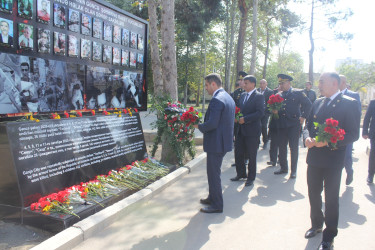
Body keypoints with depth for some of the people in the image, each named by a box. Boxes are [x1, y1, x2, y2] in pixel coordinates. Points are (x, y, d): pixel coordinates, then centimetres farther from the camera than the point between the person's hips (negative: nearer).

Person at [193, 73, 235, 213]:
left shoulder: (216, 100, -20)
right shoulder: (228, 98, 12)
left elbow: (212, 124, -27)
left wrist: (199, 126, -9)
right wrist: (204, 125, 16)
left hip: (216, 143, -10)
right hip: (224, 141, 10)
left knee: (213, 174, 1)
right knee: (214, 172, 22)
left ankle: (217, 205, 13)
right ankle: (212, 198, 36)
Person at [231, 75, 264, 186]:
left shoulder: (259, 96, -10)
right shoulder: (243, 95, 12)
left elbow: (260, 113, -18)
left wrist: (245, 119, -21)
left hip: (252, 130, -7)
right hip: (241, 130, 7)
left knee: (251, 155, 5)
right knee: (238, 153, 12)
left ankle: (251, 177, 21)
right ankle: (241, 173, 31)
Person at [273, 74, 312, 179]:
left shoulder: (298, 93, -1)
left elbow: (308, 104, 0)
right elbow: (276, 108, 17)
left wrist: (303, 116, -5)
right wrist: (275, 111, -5)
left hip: (294, 124, -4)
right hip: (281, 125, 4)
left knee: (294, 147, 1)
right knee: (282, 147, 9)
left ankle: (293, 170, 12)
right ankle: (283, 168, 24)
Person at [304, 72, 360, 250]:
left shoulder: (349, 103, -10)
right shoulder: (318, 103, 9)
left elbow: (354, 134, -13)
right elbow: (309, 125, 16)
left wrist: (328, 141, -23)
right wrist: (308, 138, -5)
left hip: (333, 159, -5)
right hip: (314, 157, 6)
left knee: (331, 198, 6)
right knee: (313, 193, 17)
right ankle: (316, 224, 39)